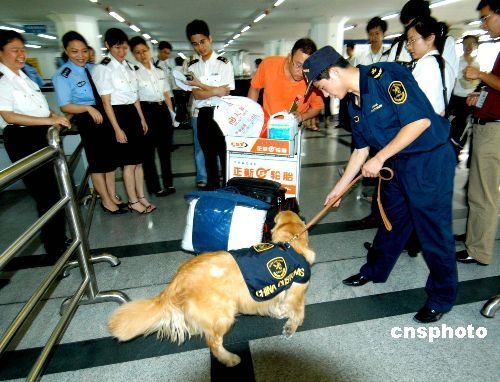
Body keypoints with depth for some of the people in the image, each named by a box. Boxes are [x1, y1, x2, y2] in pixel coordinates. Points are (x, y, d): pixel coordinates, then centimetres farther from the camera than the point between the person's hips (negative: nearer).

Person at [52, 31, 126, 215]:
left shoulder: (93, 68, 7)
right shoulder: (62, 75, -8)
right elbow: (65, 106, -13)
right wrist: (88, 108, -26)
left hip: (105, 115, 6)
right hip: (87, 120, -5)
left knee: (111, 157, 13)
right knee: (97, 160, 6)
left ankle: (112, 194, 30)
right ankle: (106, 200, 22)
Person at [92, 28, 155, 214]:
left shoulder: (129, 67, 11)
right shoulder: (102, 69, -10)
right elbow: (106, 101, -13)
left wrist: (142, 118, 14)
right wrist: (117, 129, -17)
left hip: (133, 113, 7)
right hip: (118, 114, -7)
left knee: (138, 160, 10)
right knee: (129, 162, -1)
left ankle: (141, 197, 21)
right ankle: (133, 201, 13)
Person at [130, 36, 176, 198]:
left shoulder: (160, 72, 12)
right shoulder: (134, 73, -4)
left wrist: (172, 113, 10)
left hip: (163, 110, 5)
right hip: (146, 112, -5)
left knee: (165, 148, 12)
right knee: (148, 151, 5)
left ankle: (169, 184, 25)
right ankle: (155, 187, 16)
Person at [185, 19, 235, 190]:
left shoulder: (224, 63, -3)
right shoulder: (192, 66, 7)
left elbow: (224, 92, -12)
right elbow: (196, 94, -4)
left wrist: (199, 84, -13)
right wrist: (215, 90, -17)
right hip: (202, 115, 4)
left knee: (225, 152, 0)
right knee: (208, 153, 13)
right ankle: (212, 187, 26)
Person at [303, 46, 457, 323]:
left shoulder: (386, 76, -19)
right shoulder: (354, 102, 6)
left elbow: (420, 121, -25)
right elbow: (361, 150, 11)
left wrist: (379, 159, -21)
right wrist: (339, 188, 13)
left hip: (431, 159, -8)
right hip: (398, 164, 8)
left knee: (433, 230, 1)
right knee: (391, 219, 19)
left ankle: (442, 297, 22)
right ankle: (374, 271, 38)